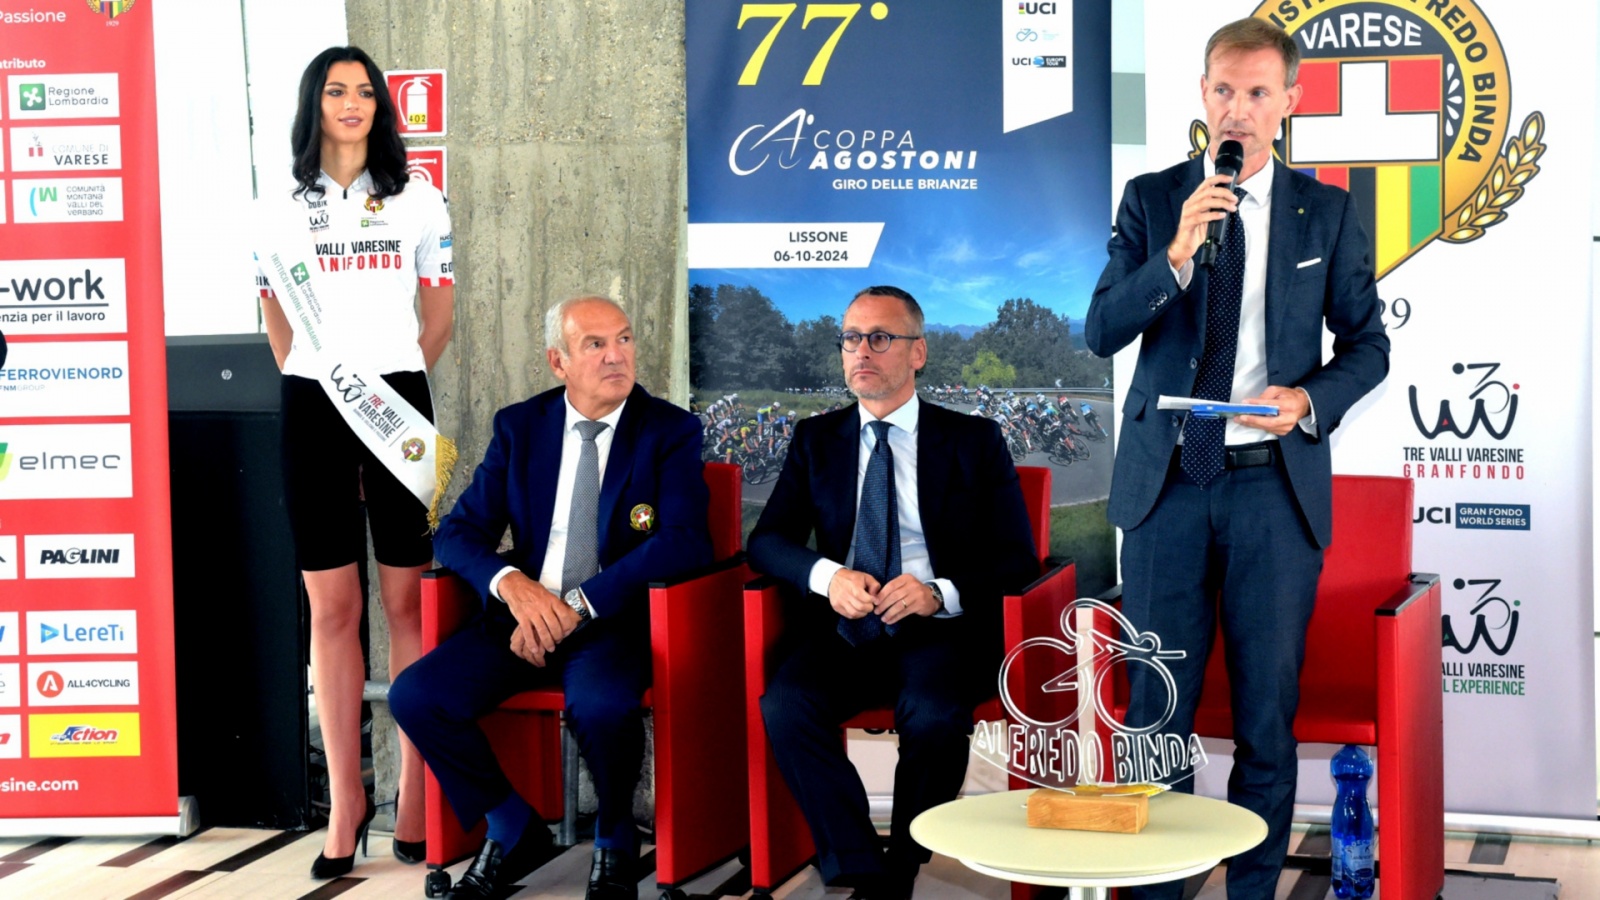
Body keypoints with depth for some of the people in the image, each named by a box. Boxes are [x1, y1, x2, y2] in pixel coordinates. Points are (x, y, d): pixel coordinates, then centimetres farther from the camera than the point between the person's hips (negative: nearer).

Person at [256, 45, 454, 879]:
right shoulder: (281, 205, 9)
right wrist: (309, 383, 13)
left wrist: (397, 386, 9)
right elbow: (274, 313, 17)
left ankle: (417, 796, 5)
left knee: (407, 599, -1)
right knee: (331, 607, 1)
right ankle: (345, 797, 6)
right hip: (311, 409, 1)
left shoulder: (418, 199, 7)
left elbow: (438, 307, 11)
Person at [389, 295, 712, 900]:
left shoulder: (670, 431, -1)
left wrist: (576, 607, -21)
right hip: (524, 617, 4)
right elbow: (458, 532, 6)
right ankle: (514, 832, 4)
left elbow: (683, 542, -15)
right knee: (415, 695, -19)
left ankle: (615, 842, -4)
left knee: (600, 704, -36)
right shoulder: (519, 427, 9)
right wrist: (512, 583, -17)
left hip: (615, 622, -4)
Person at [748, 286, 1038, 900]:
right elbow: (766, 542, 7)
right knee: (785, 706, -28)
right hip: (846, 634, 3)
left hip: (939, 631, -2)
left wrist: (940, 592, -18)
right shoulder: (816, 441, 15)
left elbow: (1016, 558, 1)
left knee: (933, 715, -34)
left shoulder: (974, 442, 8)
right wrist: (827, 575, -15)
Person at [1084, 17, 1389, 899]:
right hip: (1166, 480, 0)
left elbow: (1367, 343, 9)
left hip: (1274, 482, 0)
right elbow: (1102, 331, -3)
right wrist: (1178, 254, -18)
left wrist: (1310, 400, -10)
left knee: (1268, 713, 5)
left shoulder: (1325, 212, 5)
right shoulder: (1151, 199, 5)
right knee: (1157, 708, 6)